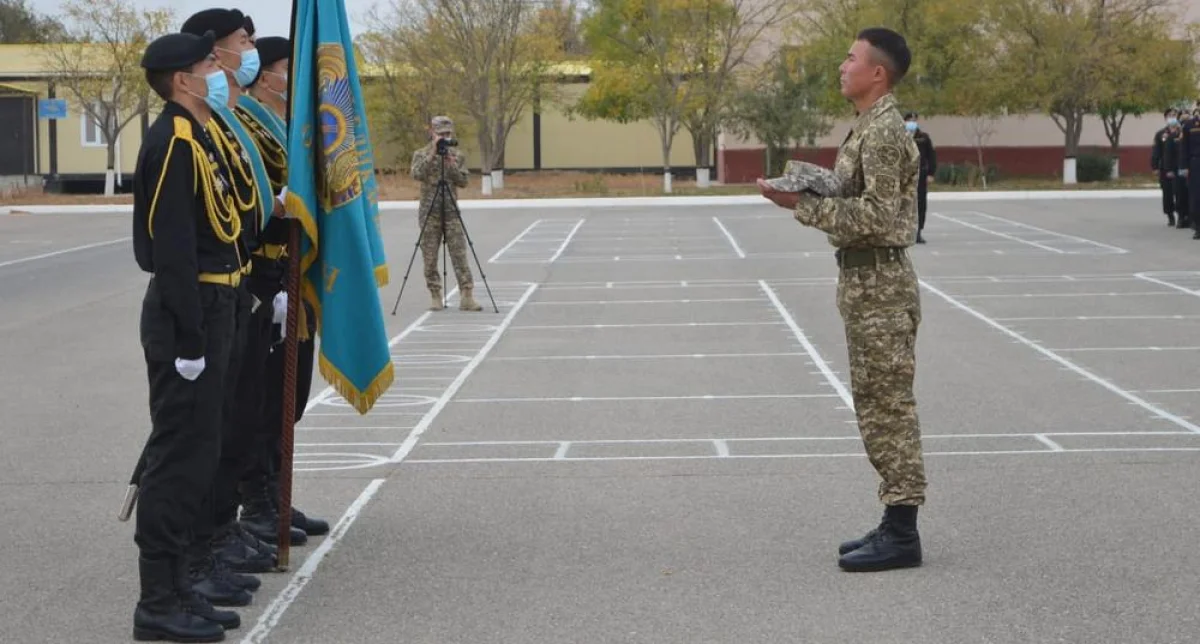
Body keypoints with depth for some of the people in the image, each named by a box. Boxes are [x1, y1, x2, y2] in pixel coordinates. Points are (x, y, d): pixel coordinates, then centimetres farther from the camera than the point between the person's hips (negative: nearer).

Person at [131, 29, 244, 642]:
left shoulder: (197, 137, 15)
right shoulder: (174, 141, -16)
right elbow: (173, 247, -22)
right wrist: (189, 338, -23)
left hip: (208, 310, 10)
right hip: (185, 316, -10)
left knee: (196, 453, 13)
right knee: (180, 454, -6)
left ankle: (175, 586, 20)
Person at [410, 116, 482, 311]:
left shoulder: (458, 156, 9)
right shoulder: (421, 154, 4)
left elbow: (463, 181, 0)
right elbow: (417, 174, -15)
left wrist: (450, 165, -14)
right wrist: (432, 154, -20)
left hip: (451, 210, 1)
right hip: (429, 211, -1)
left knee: (460, 255, -6)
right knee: (430, 257, 0)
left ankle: (466, 297, -7)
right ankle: (436, 297, 8)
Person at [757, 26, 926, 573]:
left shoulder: (884, 132, -17)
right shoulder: (869, 127, 15)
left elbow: (877, 216, -23)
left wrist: (804, 205, -21)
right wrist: (809, 197, 9)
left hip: (879, 284, -11)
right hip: (866, 280, 11)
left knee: (889, 406, -7)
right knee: (879, 406, 13)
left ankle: (902, 535, -3)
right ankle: (896, 524, 18)